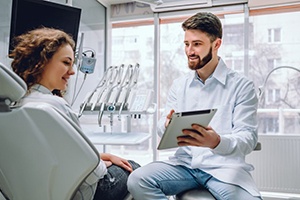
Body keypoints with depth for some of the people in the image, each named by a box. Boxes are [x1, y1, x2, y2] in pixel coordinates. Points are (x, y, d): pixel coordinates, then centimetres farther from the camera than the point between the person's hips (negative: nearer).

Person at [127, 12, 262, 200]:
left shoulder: (242, 85, -1)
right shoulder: (179, 84, 14)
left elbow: (248, 137, -8)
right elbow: (162, 125, 11)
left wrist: (217, 142, -30)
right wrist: (168, 125, -15)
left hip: (223, 166, -3)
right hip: (184, 163, 4)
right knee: (137, 180, -23)